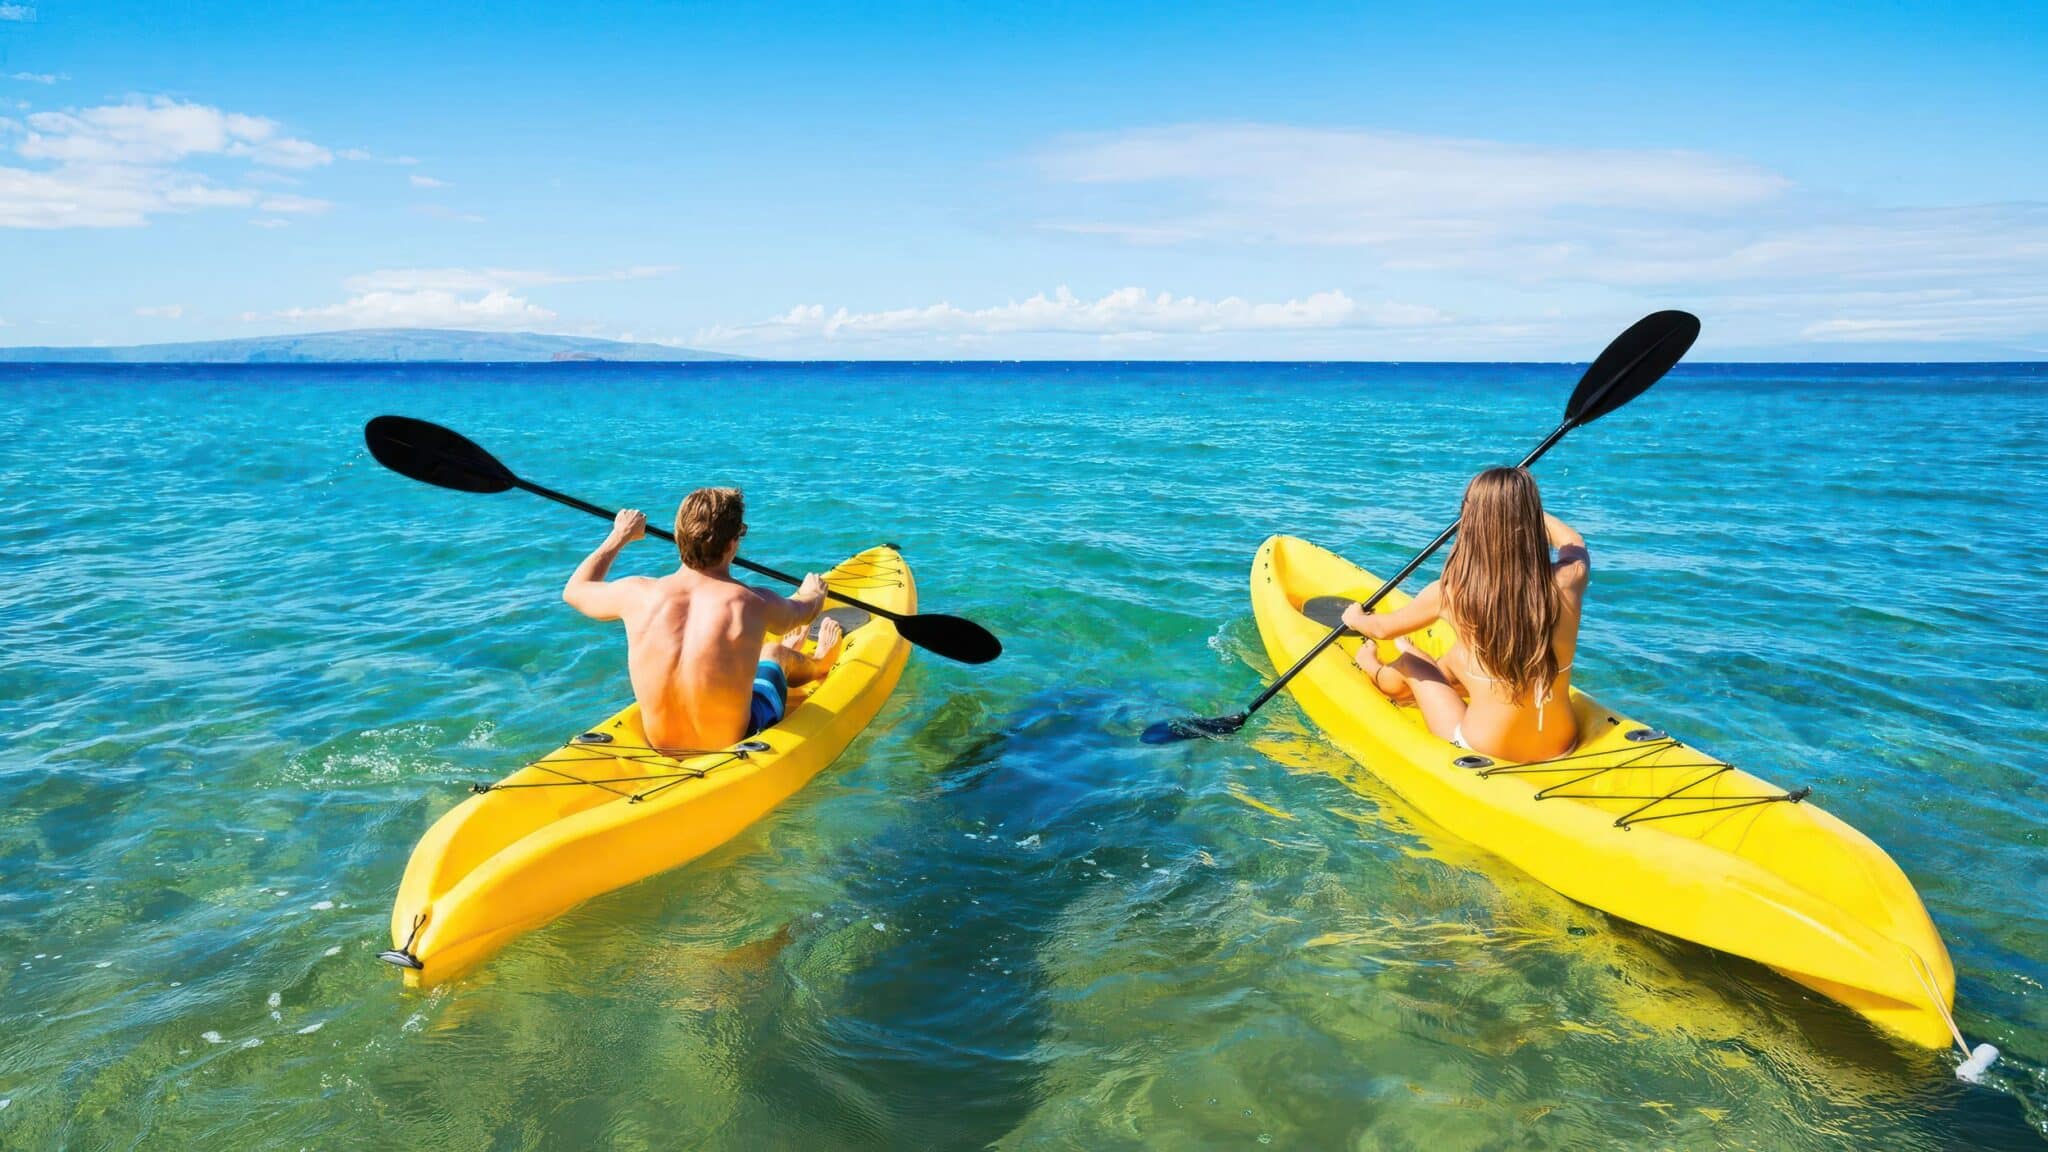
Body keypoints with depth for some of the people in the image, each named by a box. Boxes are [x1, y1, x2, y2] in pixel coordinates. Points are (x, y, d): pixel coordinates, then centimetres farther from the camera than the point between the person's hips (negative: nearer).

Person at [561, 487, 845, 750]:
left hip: (658, 745, 3)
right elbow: (805, 612, 1)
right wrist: (814, 592, 27)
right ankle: (819, 663, 63)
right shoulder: (754, 604, -25)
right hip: (733, 745, -3)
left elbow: (574, 590, 6)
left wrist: (620, 536, 21)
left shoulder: (637, 594, -19)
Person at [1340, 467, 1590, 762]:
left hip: (1486, 750, -3)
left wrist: (1355, 618, 25)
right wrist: (1524, 504, 28)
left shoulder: (1451, 592, -19)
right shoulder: (1569, 580, -13)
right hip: (1561, 745, 4)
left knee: (1410, 663, 23)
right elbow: (1575, 542, 16)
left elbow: (1383, 628, 3)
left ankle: (1373, 669, 58)